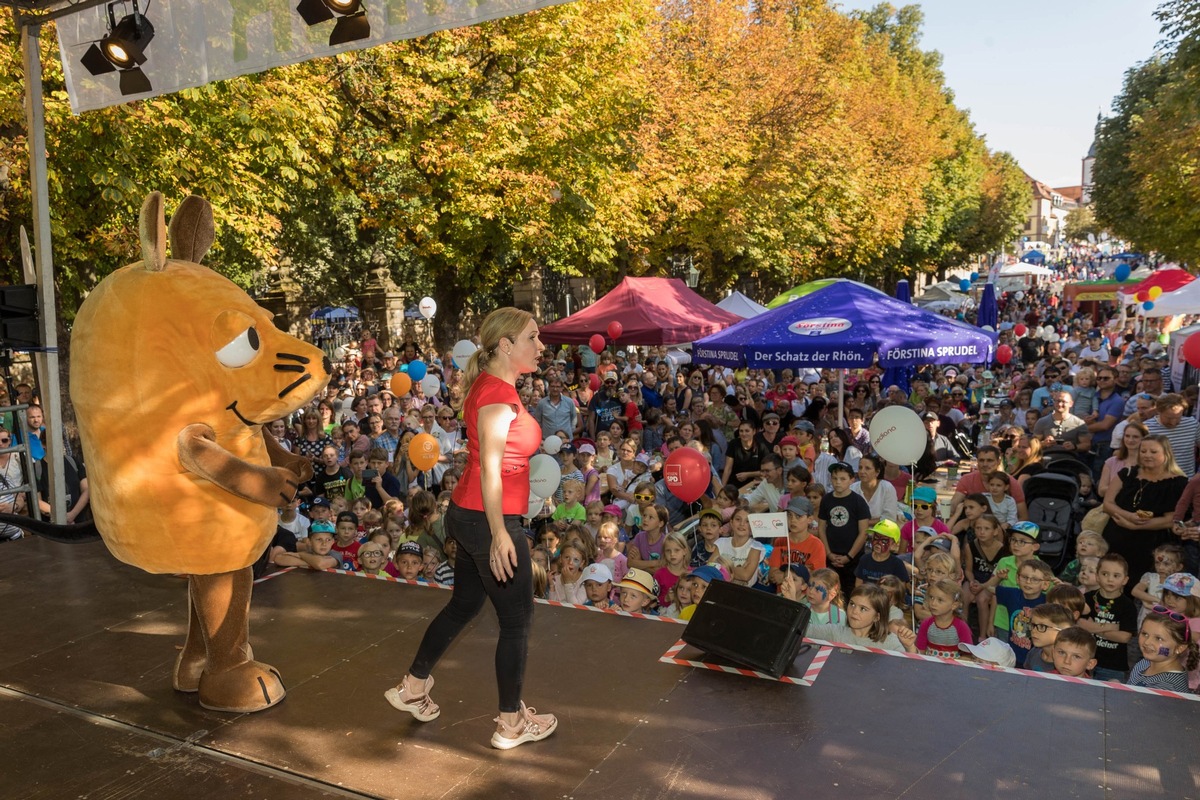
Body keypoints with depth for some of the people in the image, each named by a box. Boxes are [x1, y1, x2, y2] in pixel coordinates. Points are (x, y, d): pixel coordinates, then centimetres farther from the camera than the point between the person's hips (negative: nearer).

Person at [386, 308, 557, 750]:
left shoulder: (489, 386, 10)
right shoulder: (498, 394, -19)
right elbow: (490, 469, -24)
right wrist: (499, 535, -25)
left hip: (467, 514, 10)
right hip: (490, 520, -10)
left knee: (463, 605, 22)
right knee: (517, 619, 4)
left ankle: (412, 687, 36)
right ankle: (512, 722, 19)